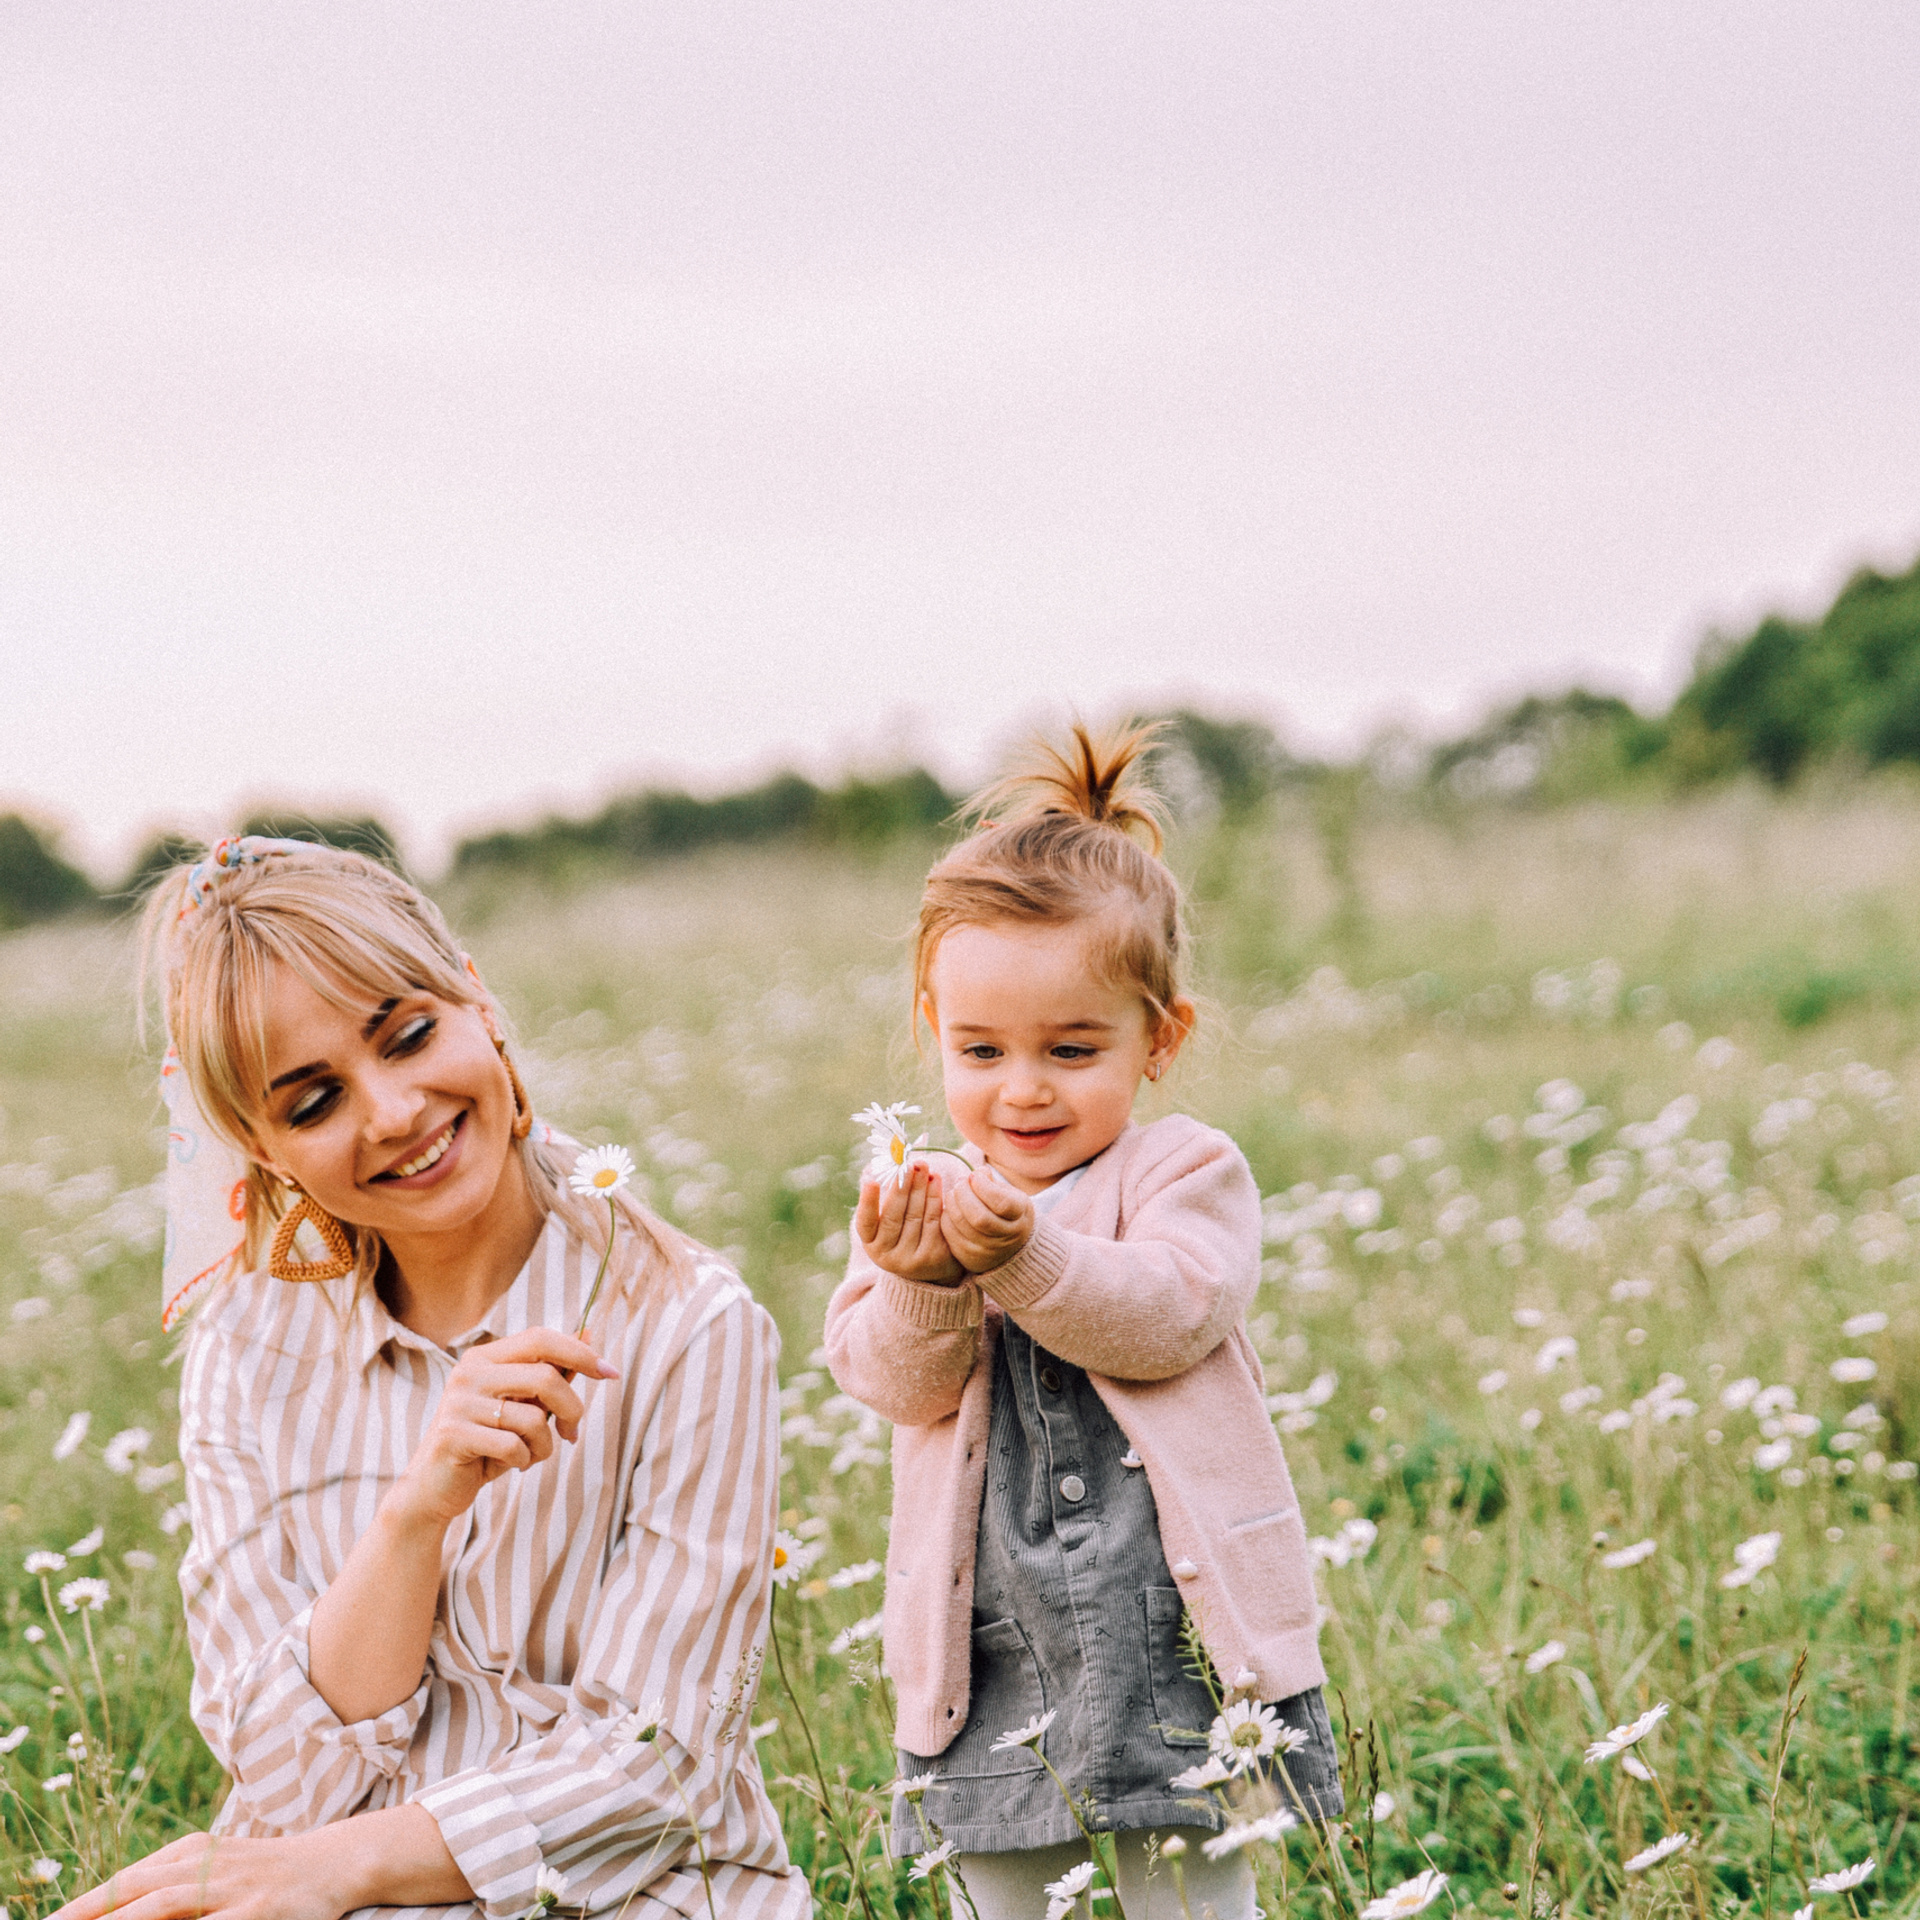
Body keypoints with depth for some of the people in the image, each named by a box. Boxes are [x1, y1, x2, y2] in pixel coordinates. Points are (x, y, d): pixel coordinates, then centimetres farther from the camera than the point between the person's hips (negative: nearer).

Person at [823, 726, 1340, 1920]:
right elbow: (891, 1377, -5)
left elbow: (1166, 1314, -18)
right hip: (994, 1680, 3)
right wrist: (922, 1284, -26)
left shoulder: (1188, 1173, 0)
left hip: (1175, 1656, -3)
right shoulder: (916, 1200, 9)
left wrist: (1018, 1255, -32)